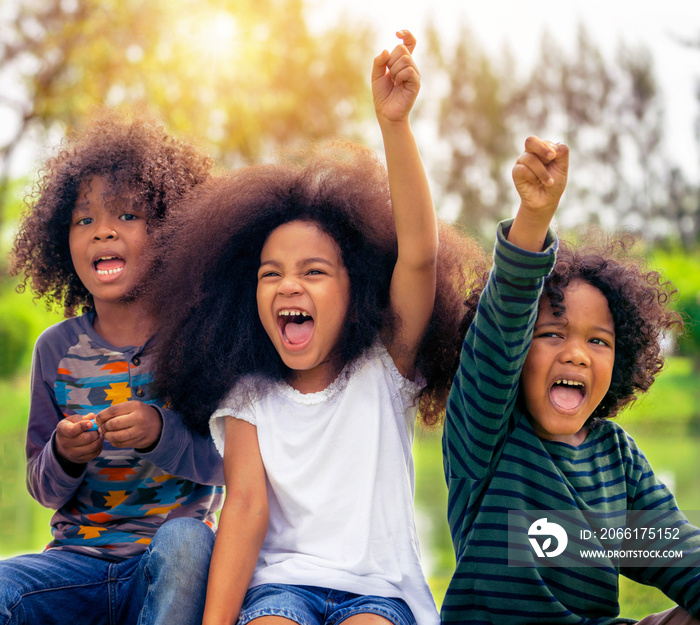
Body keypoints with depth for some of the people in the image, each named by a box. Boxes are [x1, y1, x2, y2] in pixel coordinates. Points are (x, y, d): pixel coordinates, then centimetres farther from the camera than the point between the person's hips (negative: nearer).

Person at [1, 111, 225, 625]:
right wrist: (63, 456, -15)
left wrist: (160, 432, -26)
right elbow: (43, 489, 8)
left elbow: (230, 464, -8)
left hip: (174, 563, -1)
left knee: (185, 537, -35)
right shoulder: (57, 349, 3)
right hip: (79, 558, 2)